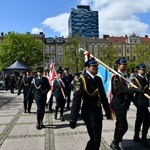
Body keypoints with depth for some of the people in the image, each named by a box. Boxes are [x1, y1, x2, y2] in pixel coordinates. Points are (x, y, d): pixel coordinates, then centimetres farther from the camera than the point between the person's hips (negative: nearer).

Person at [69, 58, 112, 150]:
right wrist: (73, 119, -20)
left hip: (98, 114, 7)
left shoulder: (99, 79, 8)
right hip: (89, 114, -7)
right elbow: (77, 100, -17)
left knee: (97, 139, 16)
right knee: (95, 139, -3)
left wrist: (108, 111, 15)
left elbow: (103, 97, 15)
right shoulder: (82, 80, -13)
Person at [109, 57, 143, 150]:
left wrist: (132, 97, 14)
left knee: (120, 125, 18)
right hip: (119, 104, -10)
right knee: (123, 126, -9)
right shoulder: (116, 77, -16)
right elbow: (120, 89, -30)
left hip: (123, 104, 10)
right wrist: (135, 90, -37)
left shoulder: (124, 76, 13)